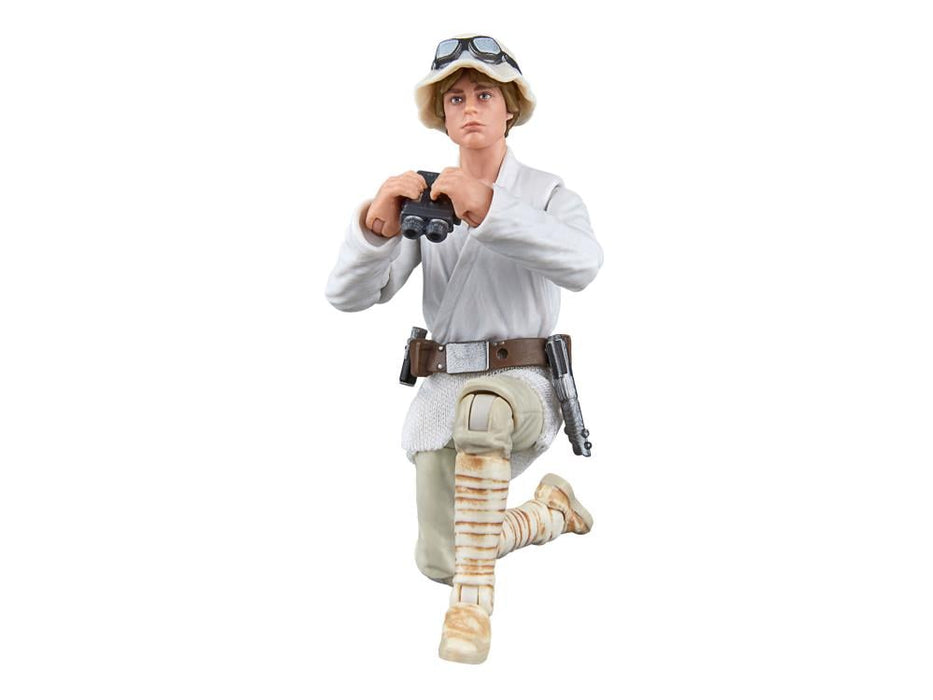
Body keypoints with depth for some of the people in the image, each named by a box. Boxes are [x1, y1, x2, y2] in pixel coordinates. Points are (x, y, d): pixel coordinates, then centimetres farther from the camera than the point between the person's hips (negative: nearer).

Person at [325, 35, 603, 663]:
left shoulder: (547, 192, -2)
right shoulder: (425, 200, 6)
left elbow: (582, 263, -27)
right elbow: (350, 293, -6)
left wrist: (487, 211, -41)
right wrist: (376, 226, -29)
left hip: (525, 385, -5)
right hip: (442, 391, 5)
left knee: (480, 407, -41)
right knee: (439, 561, 9)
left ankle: (475, 600, -31)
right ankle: (551, 508, 38)